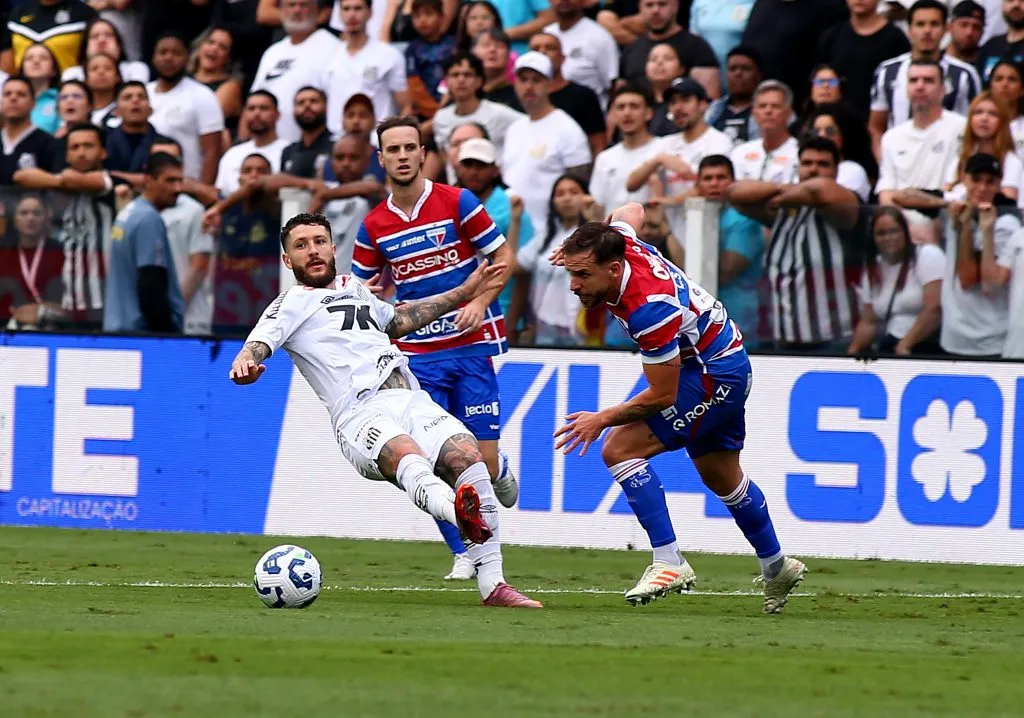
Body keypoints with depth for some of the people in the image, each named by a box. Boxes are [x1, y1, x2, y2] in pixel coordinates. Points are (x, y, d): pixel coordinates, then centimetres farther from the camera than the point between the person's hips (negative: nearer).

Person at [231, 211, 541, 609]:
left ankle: (492, 584, -26)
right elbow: (260, 341, -4)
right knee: (405, 453, -37)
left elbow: (399, 320, 49)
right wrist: (244, 364, -28)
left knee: (466, 453, -22)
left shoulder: (354, 288, 32)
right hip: (361, 414, -6)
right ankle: (461, 513, -70)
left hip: (412, 400, 6)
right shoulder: (292, 302, 14)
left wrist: (464, 293, 52)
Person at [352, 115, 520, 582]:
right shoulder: (374, 226, 4)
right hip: (416, 351, 2)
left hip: (469, 344, -2)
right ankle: (464, 553, 6)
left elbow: (504, 256, 1)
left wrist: (479, 302, -13)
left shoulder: (457, 203, -4)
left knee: (482, 460, -6)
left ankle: (500, 470, 32)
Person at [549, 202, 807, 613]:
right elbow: (631, 210, 13)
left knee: (620, 450, -18)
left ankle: (668, 562, -17)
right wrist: (582, 244, 3)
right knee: (721, 477, 25)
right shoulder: (619, 244, -14)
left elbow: (663, 396, -26)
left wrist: (604, 420, -17)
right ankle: (777, 567, 41)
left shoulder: (648, 309, -36)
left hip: (712, 374, -10)